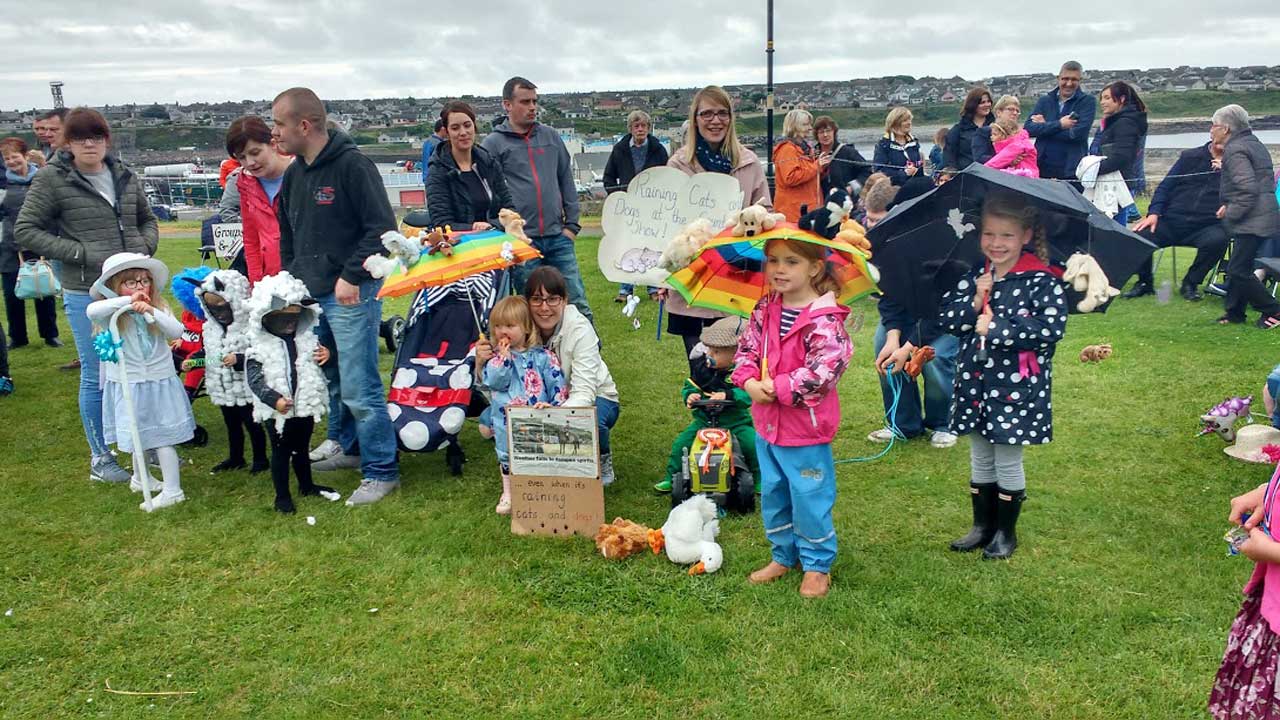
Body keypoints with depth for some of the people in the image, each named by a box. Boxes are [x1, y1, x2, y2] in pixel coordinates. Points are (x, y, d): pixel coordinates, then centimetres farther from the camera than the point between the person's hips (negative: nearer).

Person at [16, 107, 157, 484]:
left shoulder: (125, 176, 7)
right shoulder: (52, 179, -5)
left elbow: (148, 219, 19)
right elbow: (25, 230, -6)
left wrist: (145, 247, -2)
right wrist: (82, 254, -15)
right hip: (86, 293, -4)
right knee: (97, 377, 3)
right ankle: (100, 459, 18)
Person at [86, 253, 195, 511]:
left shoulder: (159, 308, -1)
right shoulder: (112, 315, -8)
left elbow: (177, 332, -15)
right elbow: (91, 311, -29)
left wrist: (152, 313, -28)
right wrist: (127, 301, -33)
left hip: (160, 382, 0)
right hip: (127, 386, 0)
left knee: (163, 439, 0)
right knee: (136, 437, 16)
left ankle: (172, 490, 6)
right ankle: (140, 478, 39)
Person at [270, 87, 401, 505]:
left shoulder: (352, 165, -11)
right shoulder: (294, 174, 13)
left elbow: (382, 228, -16)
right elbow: (287, 235, 24)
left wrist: (352, 276, -18)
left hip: (351, 295, -8)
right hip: (309, 296, 8)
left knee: (358, 387, -7)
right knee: (331, 381, 16)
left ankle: (381, 471, 3)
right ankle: (350, 448, 33)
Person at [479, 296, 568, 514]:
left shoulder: (543, 356, -2)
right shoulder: (496, 356, 4)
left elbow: (557, 384, -4)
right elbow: (492, 381, -12)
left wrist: (557, 406, -15)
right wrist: (503, 357, -18)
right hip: (506, 421, 2)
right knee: (506, 454, 13)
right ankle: (508, 494, 30)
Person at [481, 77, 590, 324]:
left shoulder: (551, 137, 13)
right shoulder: (493, 143, 1)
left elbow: (566, 181, 15)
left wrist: (572, 224, 8)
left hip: (558, 237, 3)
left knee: (577, 303, 2)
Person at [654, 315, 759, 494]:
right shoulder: (704, 369, -1)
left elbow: (747, 395, -25)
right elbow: (689, 386, 7)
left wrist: (727, 395, -40)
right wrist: (690, 396, -16)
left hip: (736, 422, -3)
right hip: (705, 420, 3)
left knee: (753, 443, -20)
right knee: (681, 443, -8)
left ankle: (758, 479, 7)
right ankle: (672, 477, 14)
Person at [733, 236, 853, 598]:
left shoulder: (825, 319, -19)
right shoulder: (764, 310, 1)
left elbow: (825, 369, -26)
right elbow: (747, 348, 5)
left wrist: (778, 388, -23)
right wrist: (749, 381, -14)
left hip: (806, 425, -7)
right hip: (766, 422, 7)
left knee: (809, 496, 6)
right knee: (772, 493, 19)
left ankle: (817, 564, 26)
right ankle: (783, 555, 37)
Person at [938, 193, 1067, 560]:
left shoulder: (1041, 280, -11)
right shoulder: (973, 276, 4)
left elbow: (1051, 328, -22)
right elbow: (947, 317, 2)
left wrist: (994, 328, -20)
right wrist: (974, 303, -16)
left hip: (1016, 384, -5)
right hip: (975, 381, 5)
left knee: (1007, 461, 6)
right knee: (980, 459, 16)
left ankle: (1006, 532, 24)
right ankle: (982, 525, 31)